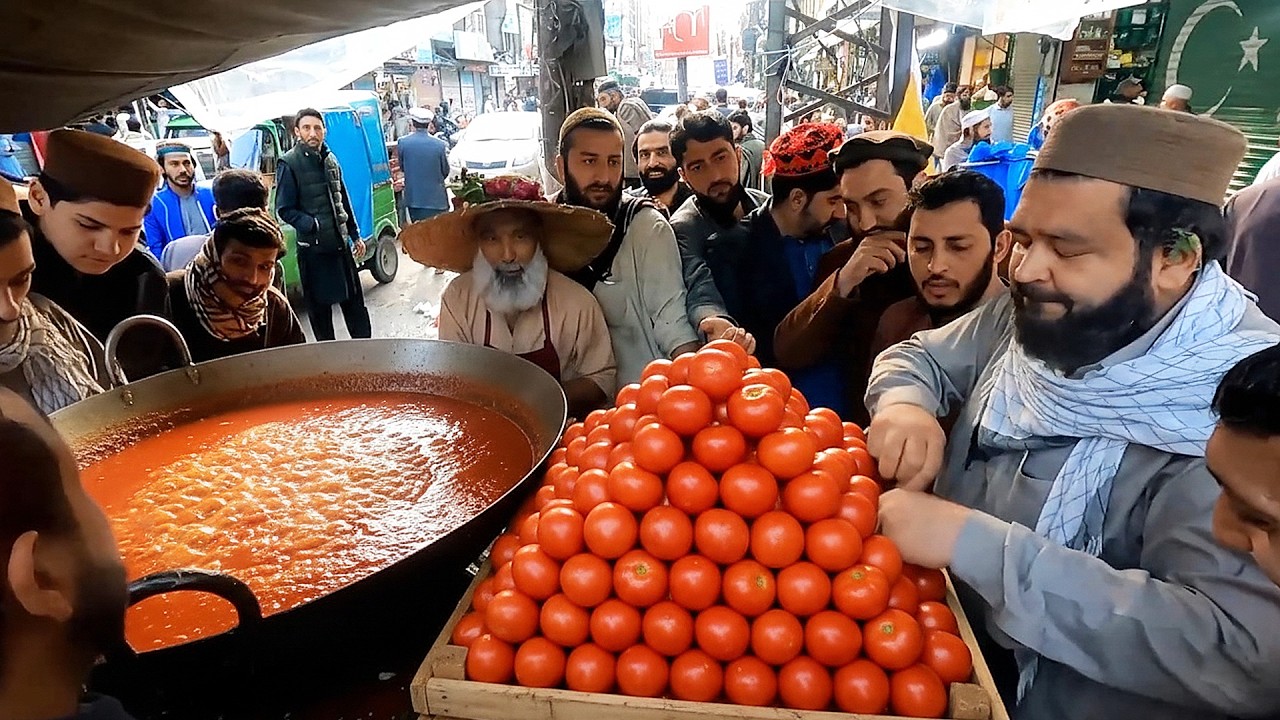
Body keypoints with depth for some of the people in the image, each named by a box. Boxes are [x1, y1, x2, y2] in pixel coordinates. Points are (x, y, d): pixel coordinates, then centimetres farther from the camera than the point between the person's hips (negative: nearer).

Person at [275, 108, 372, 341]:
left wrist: (355, 235, 16)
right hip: (313, 248, -5)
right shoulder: (289, 164, -7)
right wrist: (314, 225, -22)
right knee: (320, 305, 4)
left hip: (341, 243, 6)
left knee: (354, 299, 12)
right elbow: (284, 210, -9)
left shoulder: (330, 160, 10)